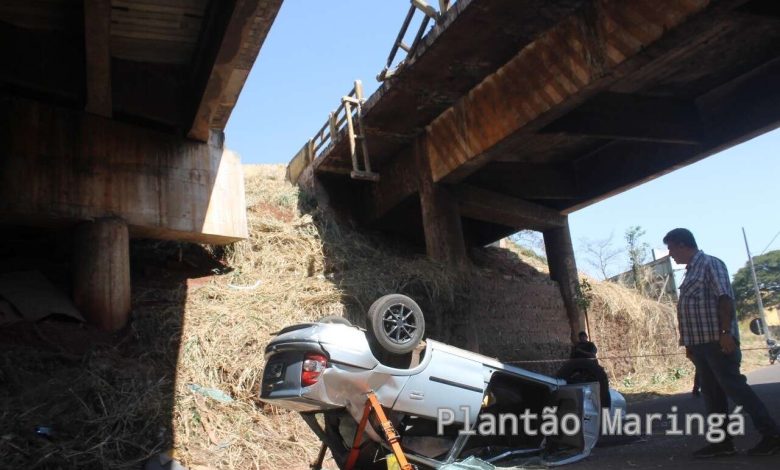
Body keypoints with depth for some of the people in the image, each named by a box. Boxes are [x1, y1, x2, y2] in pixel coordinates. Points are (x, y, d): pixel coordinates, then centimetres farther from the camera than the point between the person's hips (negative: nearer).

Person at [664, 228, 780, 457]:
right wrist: (689, 343, 19)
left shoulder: (710, 263, -7)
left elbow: (725, 298, -16)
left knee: (735, 387, -8)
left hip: (717, 341, -9)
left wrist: (726, 332, -24)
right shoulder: (691, 271, 19)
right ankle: (722, 441, 13)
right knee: (712, 393, 9)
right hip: (701, 343, 9)